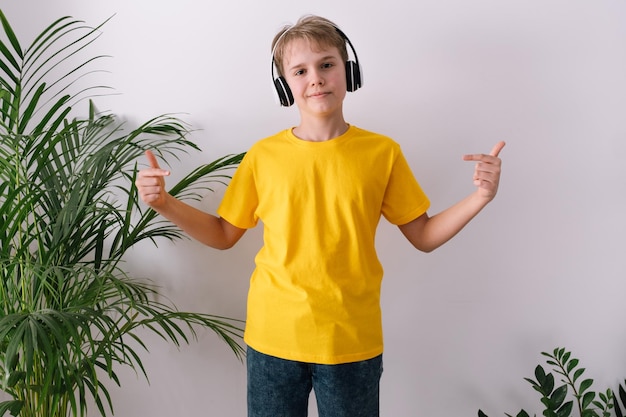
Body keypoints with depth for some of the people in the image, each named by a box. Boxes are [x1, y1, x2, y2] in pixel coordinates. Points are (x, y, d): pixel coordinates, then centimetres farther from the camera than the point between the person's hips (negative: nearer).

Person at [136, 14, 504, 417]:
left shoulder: (382, 152, -2)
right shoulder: (263, 156, -2)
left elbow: (423, 236, 4)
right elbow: (224, 234, 8)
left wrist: (479, 198, -10)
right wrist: (164, 203, -4)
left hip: (353, 340, 0)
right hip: (273, 337, 1)